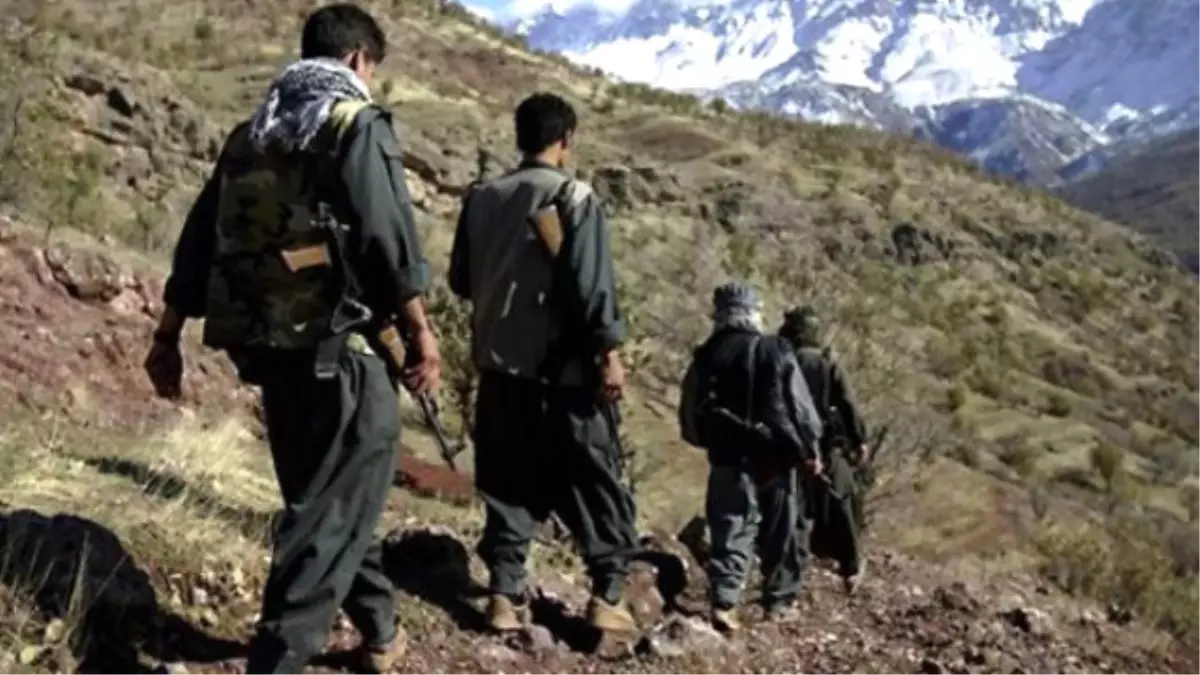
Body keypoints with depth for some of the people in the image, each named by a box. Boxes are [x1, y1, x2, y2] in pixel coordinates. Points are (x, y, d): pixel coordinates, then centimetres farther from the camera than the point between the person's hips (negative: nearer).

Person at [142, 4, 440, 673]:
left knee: (326, 497, 20)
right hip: (340, 348, -8)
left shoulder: (250, 134, 14)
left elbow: (199, 242, 15)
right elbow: (388, 237, -15)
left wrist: (168, 337, 19)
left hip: (268, 348, 8)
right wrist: (421, 332, -9)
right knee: (332, 511, -1)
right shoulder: (356, 122, -7)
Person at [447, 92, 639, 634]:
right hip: (563, 366, -5)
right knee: (595, 481, 5)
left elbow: (461, 280, 14)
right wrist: (608, 352, -10)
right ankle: (607, 594, 4)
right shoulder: (574, 197, -10)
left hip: (498, 363, 5)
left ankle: (505, 593, 8)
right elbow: (592, 284, -15)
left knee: (508, 483, 11)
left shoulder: (481, 198, 5)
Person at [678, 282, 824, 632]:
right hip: (777, 455, -1)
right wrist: (810, 448, 8)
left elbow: (691, 420, 6)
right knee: (782, 533, 13)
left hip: (729, 459, 1)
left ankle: (724, 602, -17)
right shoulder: (777, 352, -5)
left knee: (731, 533, 0)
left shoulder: (705, 358, 1)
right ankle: (779, 601, 20)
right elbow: (800, 406, -3)